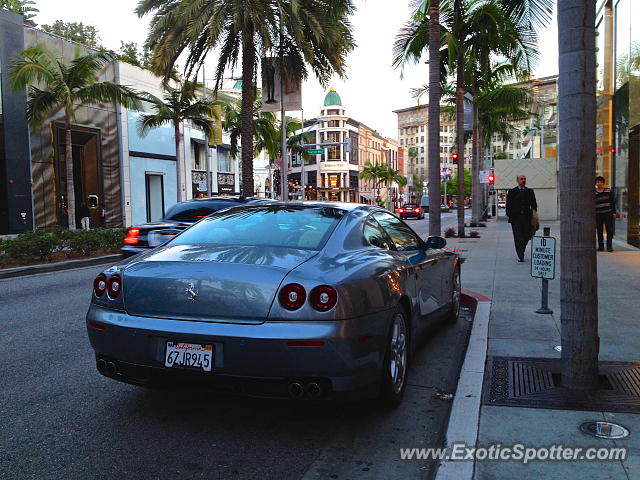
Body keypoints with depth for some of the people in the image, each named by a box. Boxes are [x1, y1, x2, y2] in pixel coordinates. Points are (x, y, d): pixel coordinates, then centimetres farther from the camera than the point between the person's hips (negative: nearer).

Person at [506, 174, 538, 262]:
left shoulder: (530, 191, 12)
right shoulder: (512, 191, 6)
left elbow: (534, 204, 14)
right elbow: (508, 205, 5)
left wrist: (534, 214, 3)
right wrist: (509, 215, -5)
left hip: (527, 217, 2)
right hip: (516, 217, -2)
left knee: (526, 236, 3)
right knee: (518, 237, -6)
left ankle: (521, 251, 27)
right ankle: (520, 256, -6)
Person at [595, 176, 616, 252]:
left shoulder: (609, 191, 6)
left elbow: (612, 202, 9)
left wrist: (614, 212, 2)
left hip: (608, 214, 0)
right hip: (598, 214, 0)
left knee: (609, 230, -4)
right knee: (599, 231, 4)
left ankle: (609, 246, 0)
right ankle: (601, 246, 11)